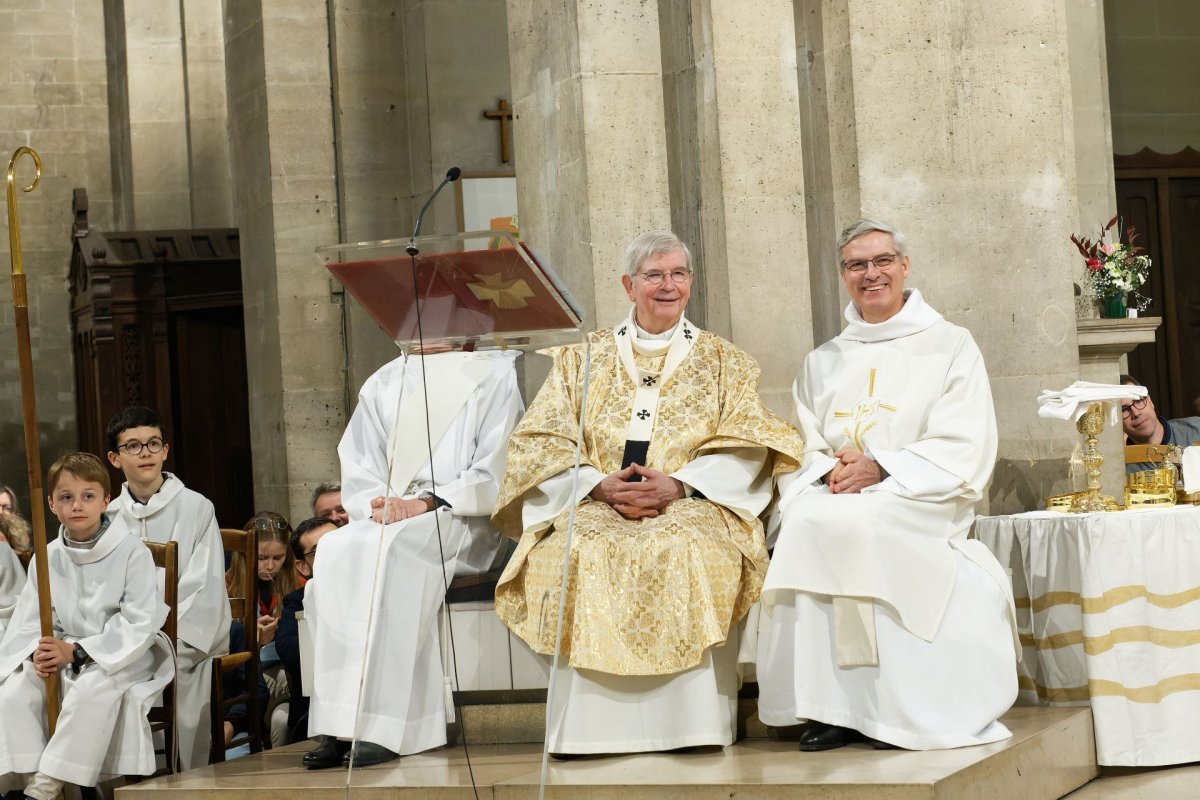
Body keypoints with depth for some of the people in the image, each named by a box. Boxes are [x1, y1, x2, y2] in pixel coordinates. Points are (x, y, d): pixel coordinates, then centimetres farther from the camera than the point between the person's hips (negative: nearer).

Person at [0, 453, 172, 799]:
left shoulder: (131, 552, -12)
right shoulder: (48, 557, 3)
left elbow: (142, 622, -18)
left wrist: (77, 652, -23)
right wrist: (39, 653, -21)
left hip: (122, 657, -5)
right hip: (64, 657, 5)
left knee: (92, 688, -35)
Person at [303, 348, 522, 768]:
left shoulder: (493, 375, 9)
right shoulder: (382, 385, 21)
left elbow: (494, 474, -2)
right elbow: (358, 474, 15)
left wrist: (427, 503, -16)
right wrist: (379, 504, -8)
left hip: (462, 524, -4)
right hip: (391, 521, 4)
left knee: (379, 550, -35)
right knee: (336, 551, -30)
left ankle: (383, 727, -37)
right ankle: (341, 725, -32)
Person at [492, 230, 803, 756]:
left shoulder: (723, 361, 18)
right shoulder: (583, 358, 19)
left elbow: (746, 448, 5)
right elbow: (540, 444, 9)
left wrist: (677, 484, -12)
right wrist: (600, 485, -10)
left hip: (691, 505, -1)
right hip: (594, 508, 1)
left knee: (684, 551, -36)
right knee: (580, 551, -34)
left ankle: (687, 725, -32)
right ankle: (594, 726, -30)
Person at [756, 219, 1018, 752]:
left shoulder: (950, 346, 8)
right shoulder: (823, 362, 22)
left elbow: (963, 452, -3)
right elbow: (807, 448, 13)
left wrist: (880, 469, -15)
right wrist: (830, 471, -12)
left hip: (921, 502, -3)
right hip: (838, 495, 4)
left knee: (843, 523, -34)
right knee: (802, 520, -31)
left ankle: (882, 707, -28)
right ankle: (829, 707, -30)